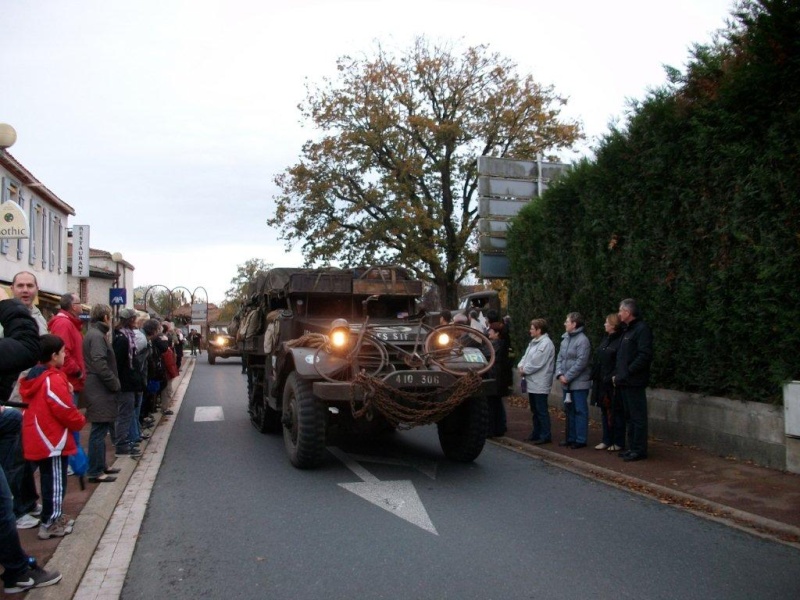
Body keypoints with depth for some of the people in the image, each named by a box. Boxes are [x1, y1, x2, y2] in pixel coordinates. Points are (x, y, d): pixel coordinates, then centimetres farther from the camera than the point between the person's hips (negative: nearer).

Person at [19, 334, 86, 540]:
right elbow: (66, 411, -20)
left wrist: (66, 390, 8)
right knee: (55, 483, 2)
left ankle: (53, 517, 30)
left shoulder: (34, 378, 9)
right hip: (53, 440, -9)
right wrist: (80, 422, 0)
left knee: (49, 481, 19)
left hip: (38, 439, 9)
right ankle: (50, 524, 10)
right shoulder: (54, 380, -20)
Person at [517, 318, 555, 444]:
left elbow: (536, 362, -20)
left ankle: (545, 435, 2)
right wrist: (520, 366, -2)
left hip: (540, 384, -10)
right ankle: (536, 433, 26)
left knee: (542, 410, -5)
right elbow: (526, 356, 16)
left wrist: (524, 370, -11)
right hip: (532, 382, 10)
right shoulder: (534, 342, 16)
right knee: (534, 410, 17)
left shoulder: (546, 343, -16)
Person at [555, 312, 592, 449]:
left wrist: (568, 377, -17)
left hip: (579, 383, -8)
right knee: (569, 411, 15)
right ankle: (571, 438, 25)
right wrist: (560, 374, -3)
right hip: (566, 383, 8)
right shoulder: (565, 339, 12)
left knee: (580, 411, -2)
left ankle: (581, 440, 5)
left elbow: (581, 362, -20)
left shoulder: (582, 340, -14)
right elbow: (560, 358, 13)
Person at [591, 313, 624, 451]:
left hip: (613, 383, -8)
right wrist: (595, 376, 11)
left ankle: (618, 442, 12)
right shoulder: (606, 339, 12)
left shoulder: (621, 340, -14)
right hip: (602, 382, 8)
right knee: (605, 411, 13)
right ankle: (607, 440, 22)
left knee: (616, 413, 2)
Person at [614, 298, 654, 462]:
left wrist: (627, 372, -19)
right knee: (629, 416, 14)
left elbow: (644, 356, -21)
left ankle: (639, 450, 2)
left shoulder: (642, 329, -12)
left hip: (634, 382, -10)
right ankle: (632, 447, 22)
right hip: (624, 382, 10)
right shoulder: (627, 330, 18)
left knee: (637, 417, -3)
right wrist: (617, 374, 9)